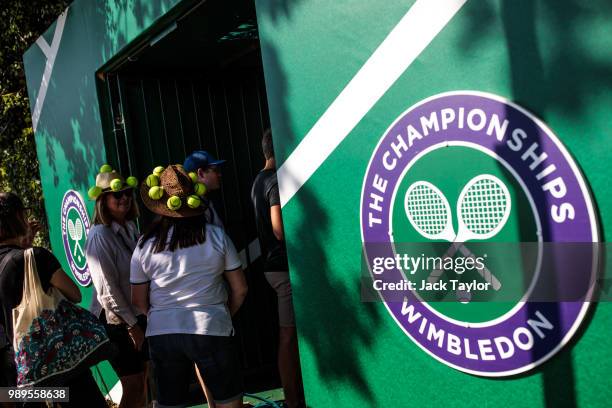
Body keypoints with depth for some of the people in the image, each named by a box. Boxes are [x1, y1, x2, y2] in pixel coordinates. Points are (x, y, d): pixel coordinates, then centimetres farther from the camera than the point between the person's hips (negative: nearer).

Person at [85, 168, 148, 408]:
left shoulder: (130, 228, 5)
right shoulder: (100, 235, -17)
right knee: (133, 386, 0)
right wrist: (131, 325, -15)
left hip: (138, 315, 7)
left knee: (142, 380, 16)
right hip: (116, 321, -7)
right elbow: (107, 289, -19)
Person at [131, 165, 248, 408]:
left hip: (161, 333, 2)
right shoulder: (216, 236, -3)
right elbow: (239, 289, 2)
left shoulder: (145, 245, 0)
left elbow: (139, 301, 7)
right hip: (211, 330, -2)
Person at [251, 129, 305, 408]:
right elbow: (280, 230, -22)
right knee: (288, 336, -3)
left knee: (290, 335, 15)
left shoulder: (259, 181, 15)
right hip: (285, 266, -10)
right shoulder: (276, 181, -15)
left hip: (275, 264, 10)